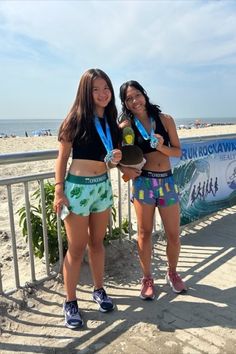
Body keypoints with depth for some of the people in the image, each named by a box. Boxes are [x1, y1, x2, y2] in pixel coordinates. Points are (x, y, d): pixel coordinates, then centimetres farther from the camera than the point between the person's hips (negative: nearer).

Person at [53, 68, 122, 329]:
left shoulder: (111, 122, 8)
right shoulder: (76, 120, -8)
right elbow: (62, 158, -7)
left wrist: (116, 159, -6)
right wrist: (59, 191, -12)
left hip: (103, 186, 5)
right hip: (78, 187, -5)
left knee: (97, 243, 16)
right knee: (76, 249, 3)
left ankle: (99, 290, 34)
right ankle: (70, 303, 19)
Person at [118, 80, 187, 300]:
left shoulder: (165, 120, 3)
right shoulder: (126, 126, 0)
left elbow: (178, 151, 6)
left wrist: (162, 147, -13)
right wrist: (123, 168, -16)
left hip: (167, 181, 2)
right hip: (143, 182, -1)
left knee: (173, 235, 8)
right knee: (144, 233, 7)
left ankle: (172, 273, 35)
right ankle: (147, 278, 28)